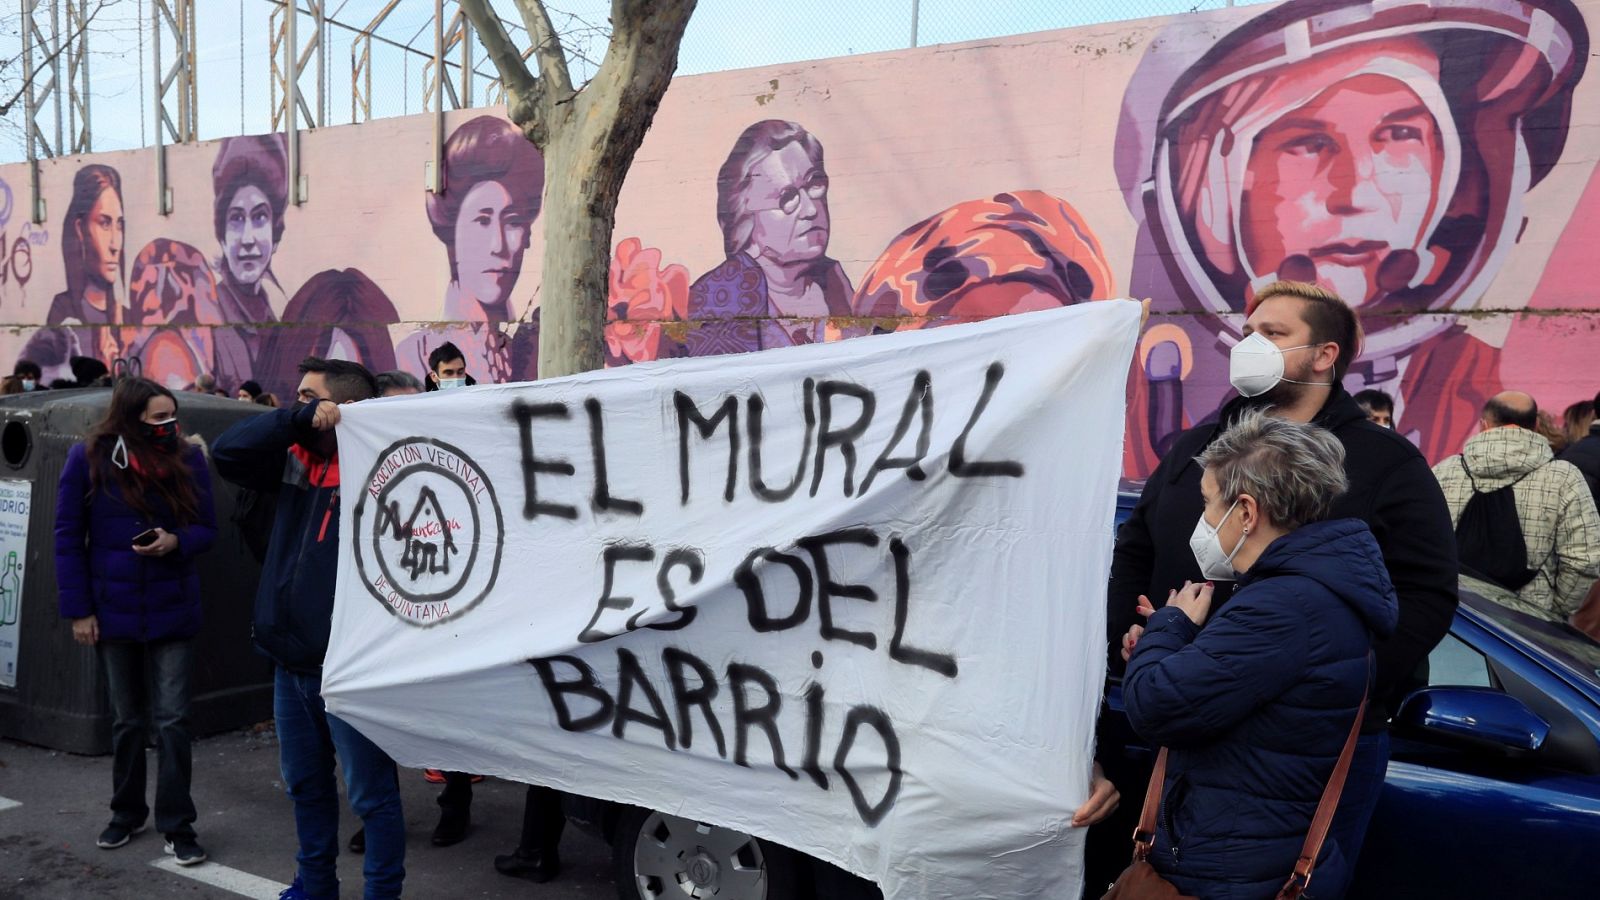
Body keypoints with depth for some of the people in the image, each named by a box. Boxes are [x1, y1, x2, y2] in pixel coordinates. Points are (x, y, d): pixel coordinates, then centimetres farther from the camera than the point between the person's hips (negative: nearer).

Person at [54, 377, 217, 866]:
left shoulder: (189, 458, -5)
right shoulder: (88, 458, -8)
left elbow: (207, 529, 1)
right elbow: (68, 537, -4)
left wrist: (176, 541, -21)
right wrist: (78, 609, -8)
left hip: (173, 611, 0)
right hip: (113, 611, 0)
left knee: (172, 720, 0)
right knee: (127, 719, 16)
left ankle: (177, 826, 10)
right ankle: (127, 813, 33)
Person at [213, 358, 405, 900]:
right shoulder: (297, 460, 8)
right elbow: (228, 452, -1)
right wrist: (299, 419, -10)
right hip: (290, 660, 9)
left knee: (371, 794, 5)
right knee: (304, 784, 23)